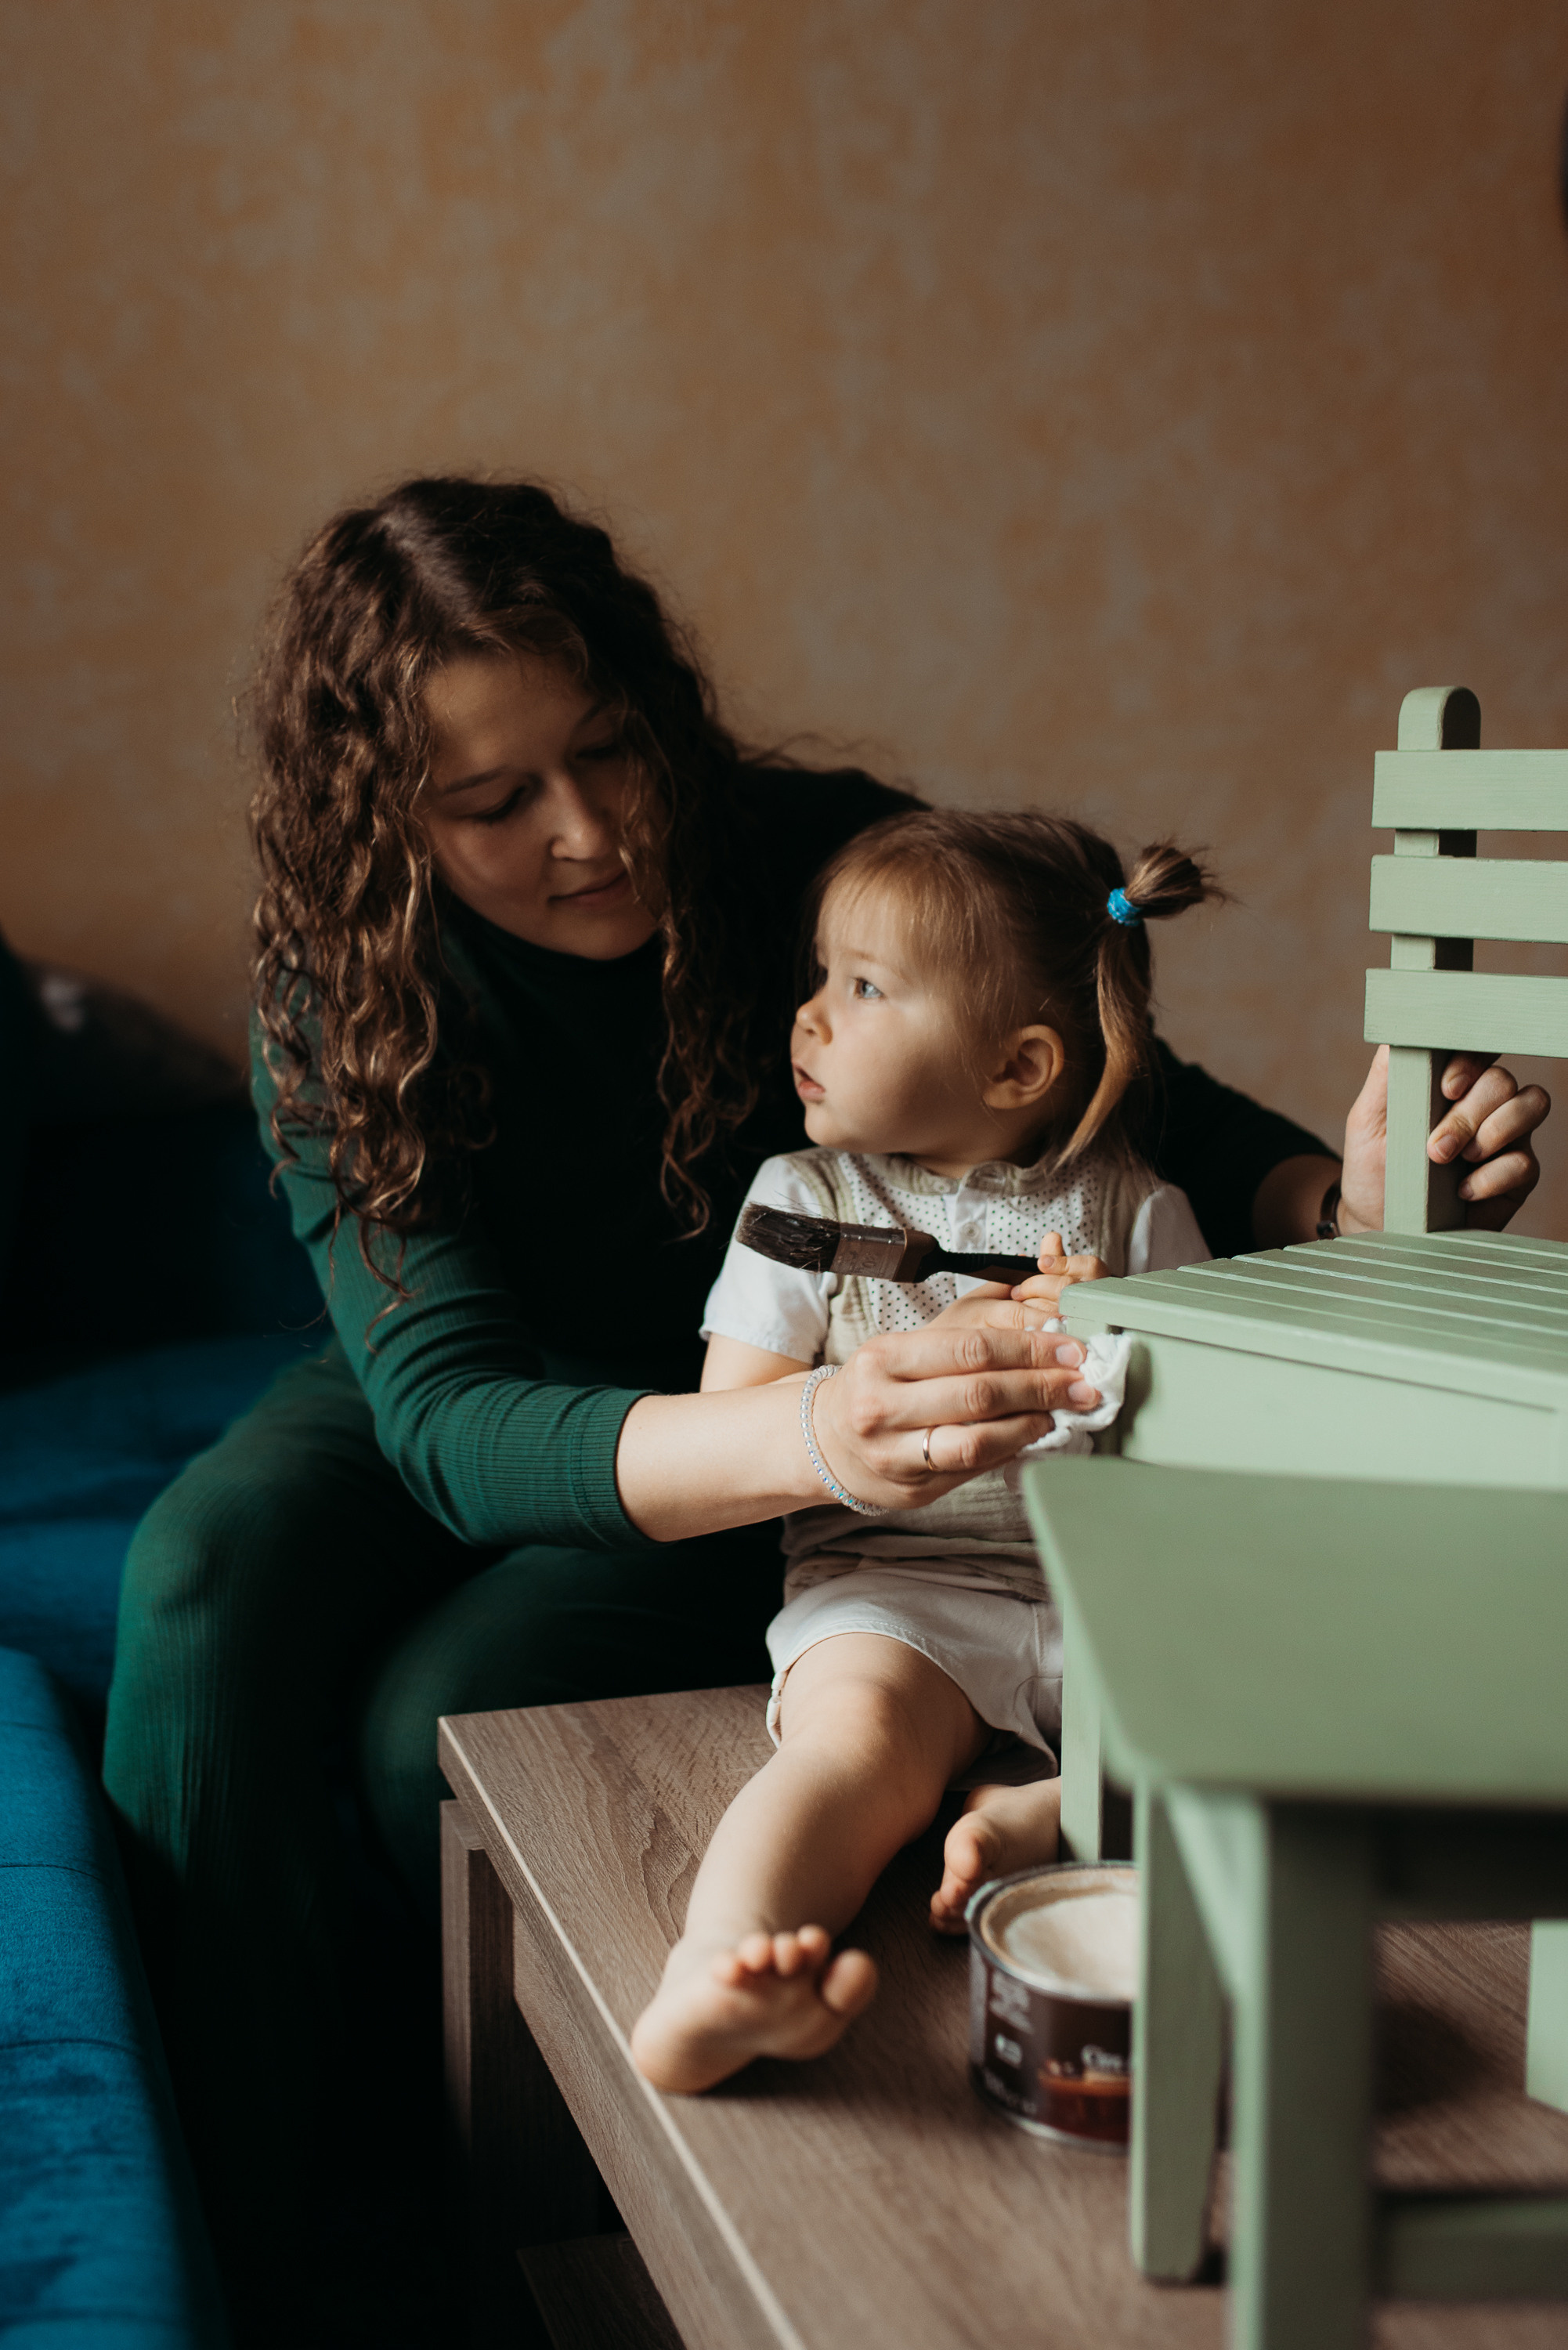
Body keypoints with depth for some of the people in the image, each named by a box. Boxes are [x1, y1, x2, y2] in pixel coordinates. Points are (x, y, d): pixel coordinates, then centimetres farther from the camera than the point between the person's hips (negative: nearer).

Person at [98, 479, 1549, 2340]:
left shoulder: (835, 864, -25)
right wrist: (811, 1437, -59)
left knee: (436, 1723, -26)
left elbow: (1147, 1113, -14)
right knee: (203, 1579, -26)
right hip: (478, 1423, 2)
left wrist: (1343, 1204, -38)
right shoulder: (341, 1004, -24)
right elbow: (449, 1413, -39)